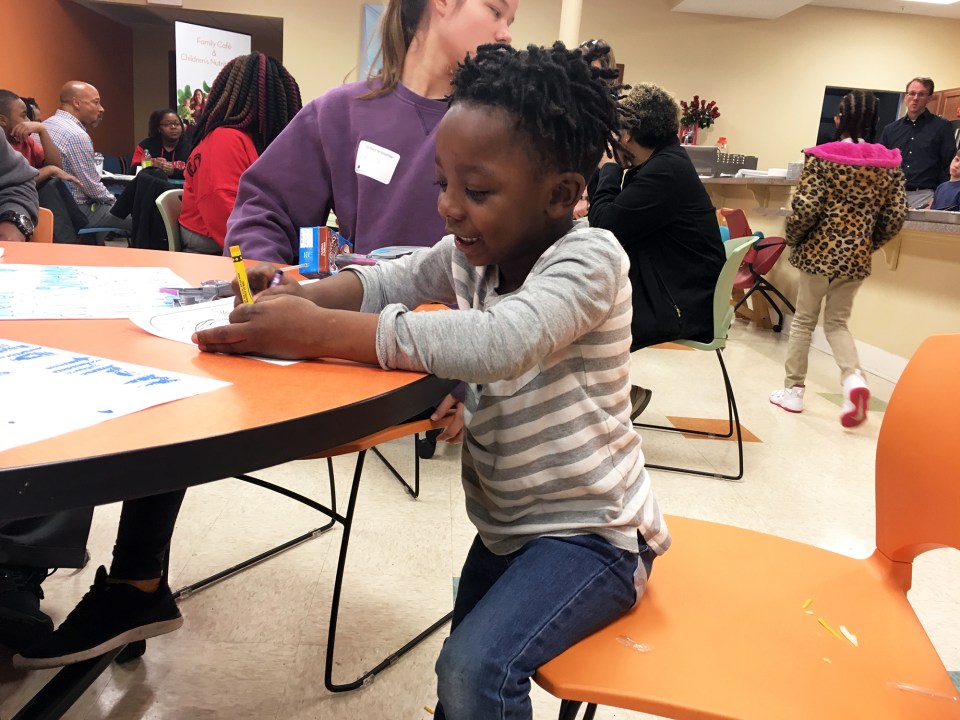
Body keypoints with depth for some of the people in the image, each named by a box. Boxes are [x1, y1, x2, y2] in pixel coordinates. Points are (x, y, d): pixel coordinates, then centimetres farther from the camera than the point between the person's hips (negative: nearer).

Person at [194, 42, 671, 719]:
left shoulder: (590, 258, -26)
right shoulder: (473, 251, -2)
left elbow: (497, 342, -42)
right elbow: (387, 282, 3)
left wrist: (318, 331, -40)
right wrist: (297, 297, -19)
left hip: (589, 532, -7)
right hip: (506, 522, 8)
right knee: (466, 665, 20)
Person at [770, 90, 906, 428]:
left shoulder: (821, 157, -10)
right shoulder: (889, 162, 2)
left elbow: (805, 208, -17)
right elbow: (897, 214, 1)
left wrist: (792, 240, 0)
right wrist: (869, 244, 16)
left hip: (821, 251, -3)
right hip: (856, 256, 3)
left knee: (804, 320, 12)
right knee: (836, 322, 16)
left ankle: (793, 390, 18)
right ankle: (853, 378, -8)